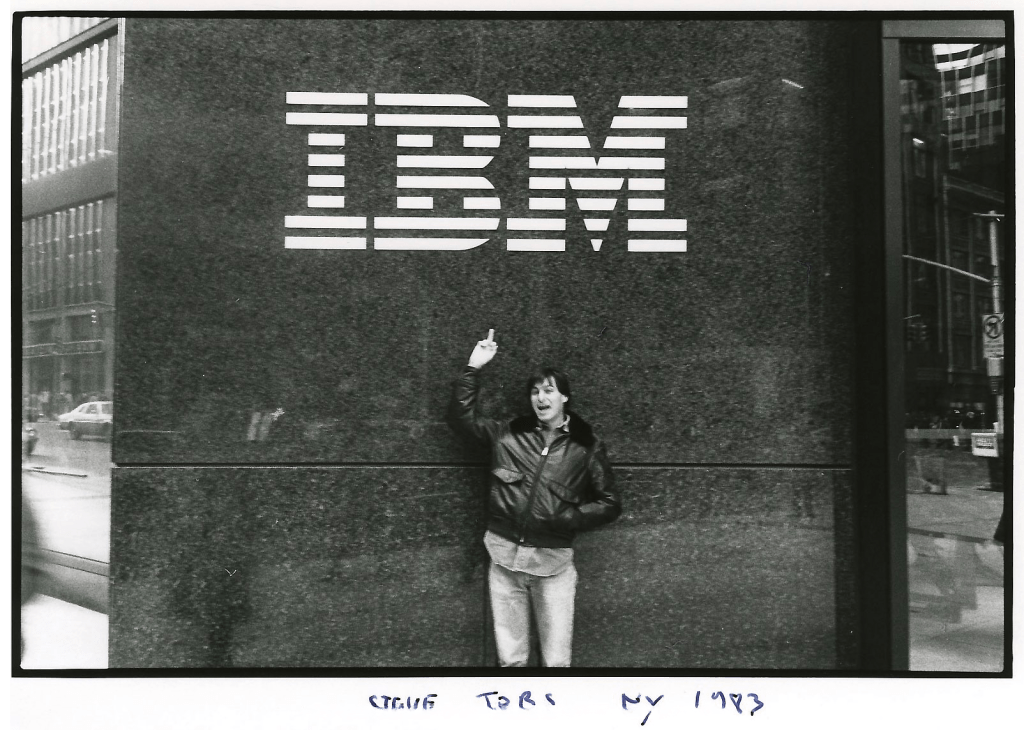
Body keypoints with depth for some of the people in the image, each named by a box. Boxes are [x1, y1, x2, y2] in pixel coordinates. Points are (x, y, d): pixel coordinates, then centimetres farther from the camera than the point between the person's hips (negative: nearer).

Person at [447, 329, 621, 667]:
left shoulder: (586, 447, 3)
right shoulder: (508, 434, 8)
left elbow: (609, 504, 5)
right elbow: (460, 416, 11)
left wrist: (567, 518, -10)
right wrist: (473, 368, 4)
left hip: (553, 561, -1)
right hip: (505, 555, 2)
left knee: (556, 660, 1)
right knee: (510, 658, 8)